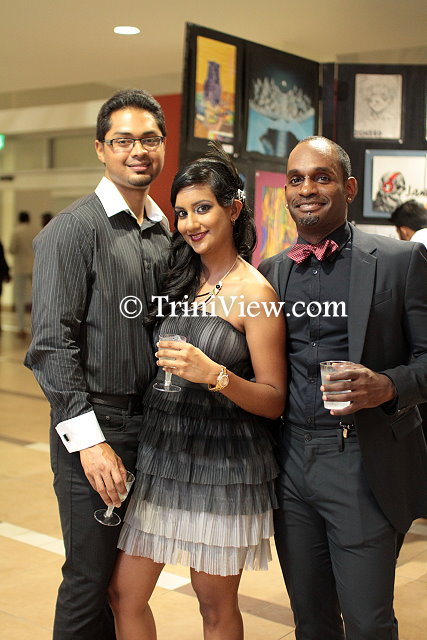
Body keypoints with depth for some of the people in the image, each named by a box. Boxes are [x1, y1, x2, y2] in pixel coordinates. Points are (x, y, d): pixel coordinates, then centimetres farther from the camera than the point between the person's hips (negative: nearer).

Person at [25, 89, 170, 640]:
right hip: (95, 426, -6)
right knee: (91, 577, 4)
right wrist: (88, 438, -18)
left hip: (153, 425, 6)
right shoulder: (74, 229, -8)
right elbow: (52, 343, -13)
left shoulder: (164, 233, 12)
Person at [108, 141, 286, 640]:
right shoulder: (180, 280, 8)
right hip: (160, 454, 6)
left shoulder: (255, 293, -10)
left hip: (221, 465, -6)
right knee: (124, 594, 10)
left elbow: (274, 401, -12)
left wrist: (215, 375, -27)